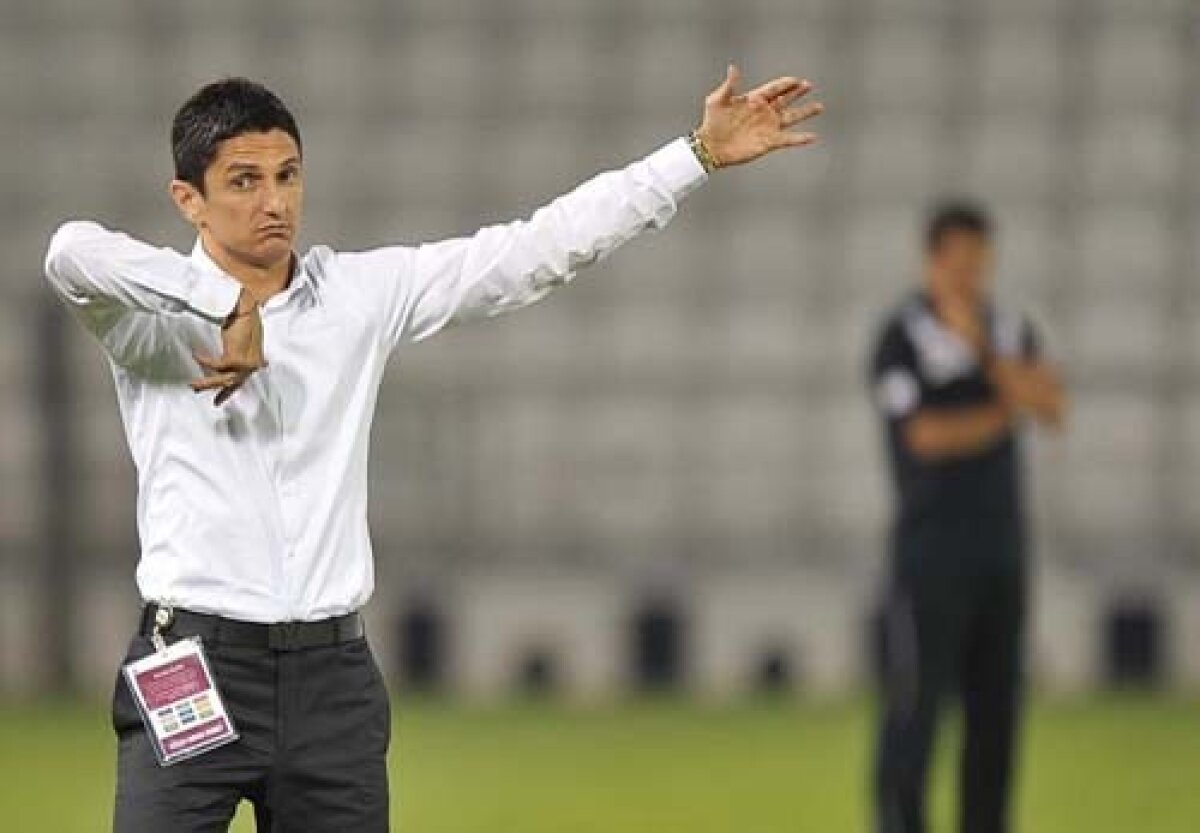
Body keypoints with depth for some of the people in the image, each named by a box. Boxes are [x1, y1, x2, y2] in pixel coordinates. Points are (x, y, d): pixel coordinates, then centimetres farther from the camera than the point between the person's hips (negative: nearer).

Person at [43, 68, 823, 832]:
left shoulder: (365, 292, 10)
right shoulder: (152, 310, -2)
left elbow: (542, 248, 10)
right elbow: (74, 251, -25)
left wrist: (700, 154, 8)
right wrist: (230, 304, -26)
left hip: (334, 675, 4)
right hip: (195, 666, -4)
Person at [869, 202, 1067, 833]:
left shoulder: (1011, 332, 11)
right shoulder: (901, 337, -6)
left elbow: (1053, 407, -4)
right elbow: (928, 435, -14)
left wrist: (984, 350, -13)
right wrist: (1008, 413, -2)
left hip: (1001, 539, 6)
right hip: (931, 539, -6)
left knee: (996, 698, 5)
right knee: (917, 693, -8)